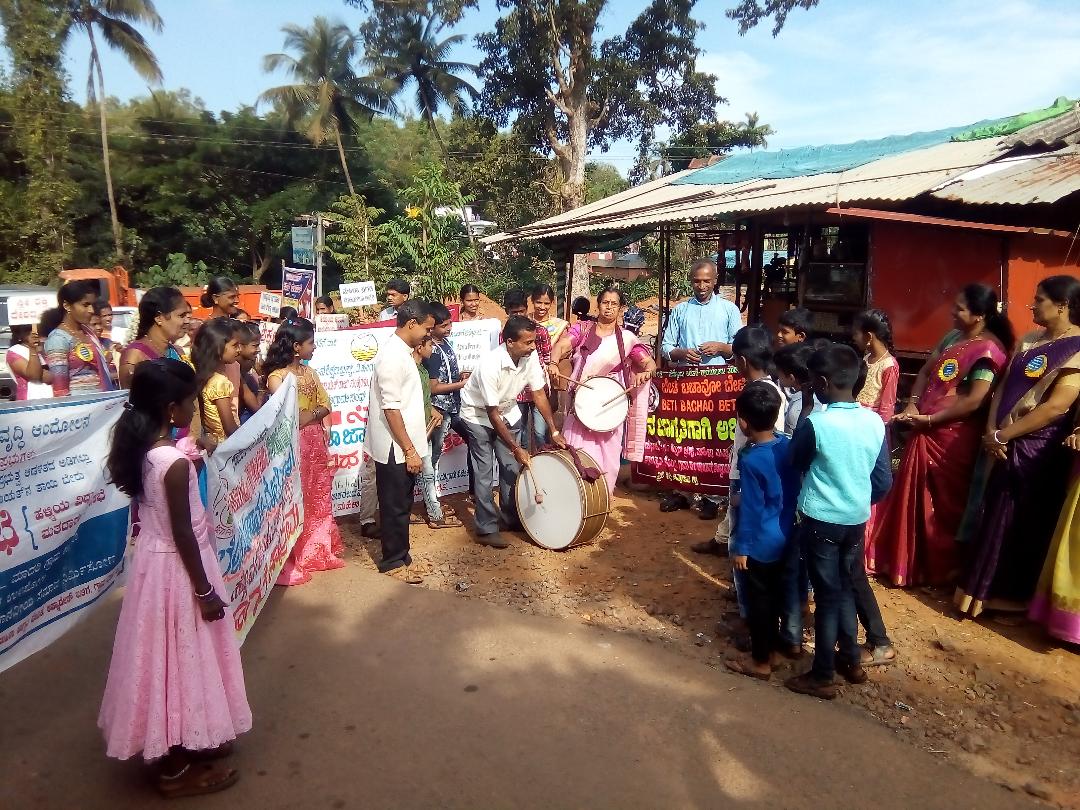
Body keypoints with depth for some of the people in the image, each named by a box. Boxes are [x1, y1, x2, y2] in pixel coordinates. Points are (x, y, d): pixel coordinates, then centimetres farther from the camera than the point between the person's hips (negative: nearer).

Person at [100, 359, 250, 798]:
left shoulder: (142, 448, 1)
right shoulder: (175, 462, -25)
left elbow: (158, 510, 11)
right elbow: (182, 533, -22)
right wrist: (206, 591, -15)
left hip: (153, 558, 9)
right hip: (177, 568, -9)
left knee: (169, 657, 20)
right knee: (181, 659, 6)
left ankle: (184, 744, 38)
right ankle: (177, 768, 22)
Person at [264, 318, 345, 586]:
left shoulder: (310, 373, 9)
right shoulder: (276, 377, -13)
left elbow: (325, 405, 3)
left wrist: (309, 417, -14)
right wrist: (313, 413, -9)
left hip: (316, 444, 7)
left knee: (318, 500, 15)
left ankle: (318, 551, 27)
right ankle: (290, 561, 10)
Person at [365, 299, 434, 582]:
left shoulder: (402, 351, 10)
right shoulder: (392, 356, -20)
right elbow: (390, 409, -23)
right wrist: (410, 450, -21)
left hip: (403, 446, 9)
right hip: (395, 449, -9)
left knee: (402, 504, 18)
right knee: (396, 507, 3)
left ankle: (400, 553, 30)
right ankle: (394, 562, 17)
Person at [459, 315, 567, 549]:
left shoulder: (531, 356, -19)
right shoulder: (490, 365, -35)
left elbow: (539, 393, -7)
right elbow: (492, 413, -28)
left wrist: (554, 431, -9)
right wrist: (516, 448, -24)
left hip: (507, 412, 6)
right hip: (478, 416, -5)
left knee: (512, 467, 6)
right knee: (485, 472, -5)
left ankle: (512, 518, 22)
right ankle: (487, 529, 2)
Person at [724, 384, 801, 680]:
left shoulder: (751, 459, -25)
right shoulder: (787, 445, -5)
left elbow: (751, 509, -20)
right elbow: (794, 491, 7)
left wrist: (741, 547, -11)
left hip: (760, 543, -7)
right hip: (785, 536, 7)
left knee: (758, 600, 8)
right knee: (776, 593, 22)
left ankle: (761, 661, 21)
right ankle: (774, 643, 38)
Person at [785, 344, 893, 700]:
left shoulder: (815, 424, -20)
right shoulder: (875, 423, -4)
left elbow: (795, 464, -1)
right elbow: (884, 481, 3)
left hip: (821, 520, -5)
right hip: (857, 520, 5)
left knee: (827, 595, 5)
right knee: (845, 589, 21)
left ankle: (822, 676, 16)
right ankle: (851, 660, 34)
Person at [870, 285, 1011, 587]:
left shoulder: (988, 350, -16)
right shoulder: (953, 337, 8)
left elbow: (973, 401, -22)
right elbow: (925, 371, 13)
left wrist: (929, 419, -16)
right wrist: (913, 404, -3)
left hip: (952, 436, -8)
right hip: (925, 430, 8)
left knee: (944, 503, 7)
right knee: (915, 496, 15)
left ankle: (940, 569, 26)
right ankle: (910, 562, 30)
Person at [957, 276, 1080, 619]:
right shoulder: (1028, 342, 9)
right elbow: (1004, 388, 8)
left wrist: (1002, 435, -15)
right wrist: (991, 431, -6)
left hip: (1040, 451, -6)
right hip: (1007, 446, 6)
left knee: (1028, 525, 8)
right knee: (996, 519, 13)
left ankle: (1015, 597, 24)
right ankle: (986, 590, 27)